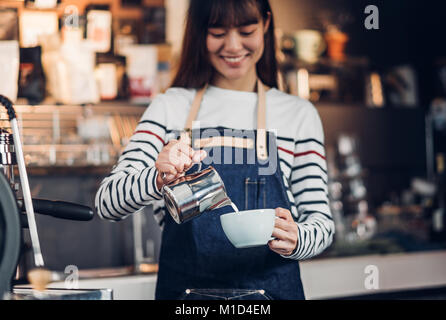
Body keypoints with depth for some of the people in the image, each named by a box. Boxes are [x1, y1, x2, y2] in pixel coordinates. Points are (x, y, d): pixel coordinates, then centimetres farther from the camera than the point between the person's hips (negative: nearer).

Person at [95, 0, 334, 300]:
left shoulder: (298, 114, 4)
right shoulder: (170, 108, 3)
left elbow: (321, 221, 2)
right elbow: (107, 202, -6)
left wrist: (295, 239, -21)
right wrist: (158, 180, -27)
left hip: (271, 290, 0)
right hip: (184, 290, 0)